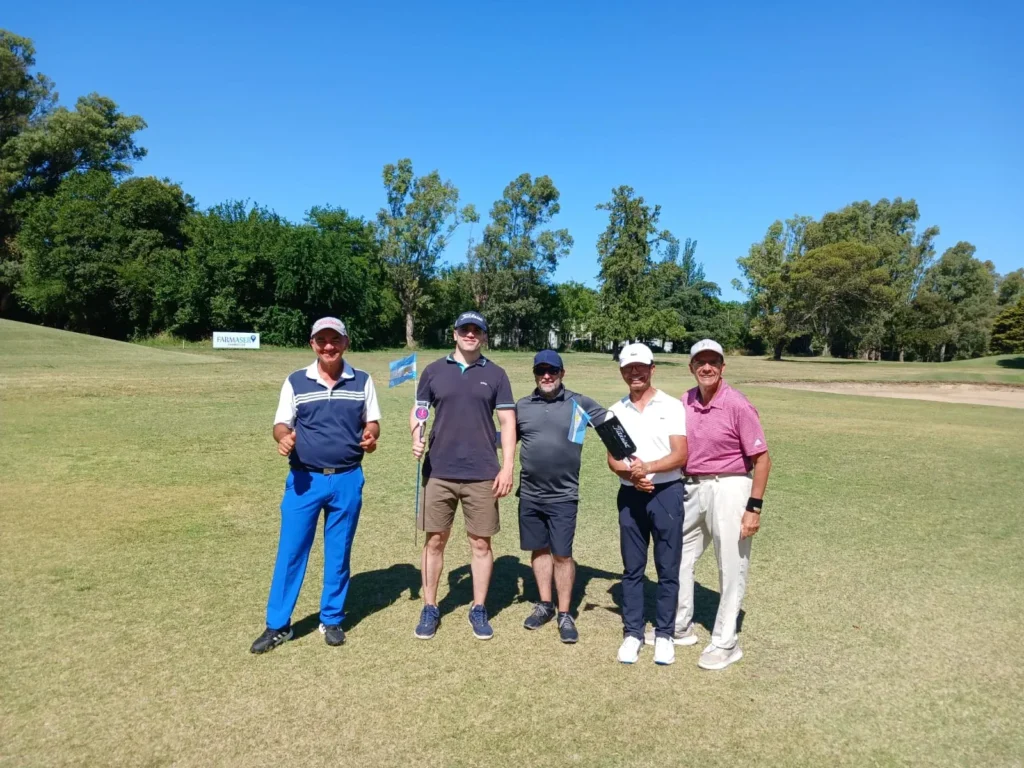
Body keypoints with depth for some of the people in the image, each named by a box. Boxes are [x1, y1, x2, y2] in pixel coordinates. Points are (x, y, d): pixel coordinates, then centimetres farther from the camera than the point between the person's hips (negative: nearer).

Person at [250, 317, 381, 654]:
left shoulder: (362, 381, 4)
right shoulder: (296, 382, 2)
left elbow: (372, 422, 9)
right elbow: (281, 424, 2)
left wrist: (371, 436, -14)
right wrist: (283, 437, -21)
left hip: (347, 480, 1)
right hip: (304, 479, 0)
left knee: (338, 553, 10)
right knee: (290, 551, 3)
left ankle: (332, 620, 26)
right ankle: (277, 625, 17)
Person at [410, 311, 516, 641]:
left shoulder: (495, 375, 3)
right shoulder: (434, 371, 5)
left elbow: (507, 421, 2)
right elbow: (417, 411, 8)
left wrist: (507, 467, -6)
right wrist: (416, 437, -14)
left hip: (482, 475, 0)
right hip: (438, 472, 1)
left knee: (481, 543, 8)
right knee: (434, 541, 8)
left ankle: (479, 610, 23)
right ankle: (429, 608, 23)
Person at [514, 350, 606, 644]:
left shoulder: (579, 404, -3)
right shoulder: (522, 406, 5)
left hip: (563, 496, -3)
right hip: (529, 494, 3)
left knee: (562, 554, 1)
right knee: (539, 550, 15)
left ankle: (565, 615, 17)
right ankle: (545, 605, 32)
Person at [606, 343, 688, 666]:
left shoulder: (672, 407, -2)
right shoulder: (615, 411, 7)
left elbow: (680, 455, -9)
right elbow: (612, 459, 4)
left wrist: (648, 467, -25)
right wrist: (630, 473, -17)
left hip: (667, 493, -2)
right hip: (630, 495, 3)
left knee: (668, 569, 5)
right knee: (632, 568, 9)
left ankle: (664, 634, 18)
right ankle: (632, 633, 20)